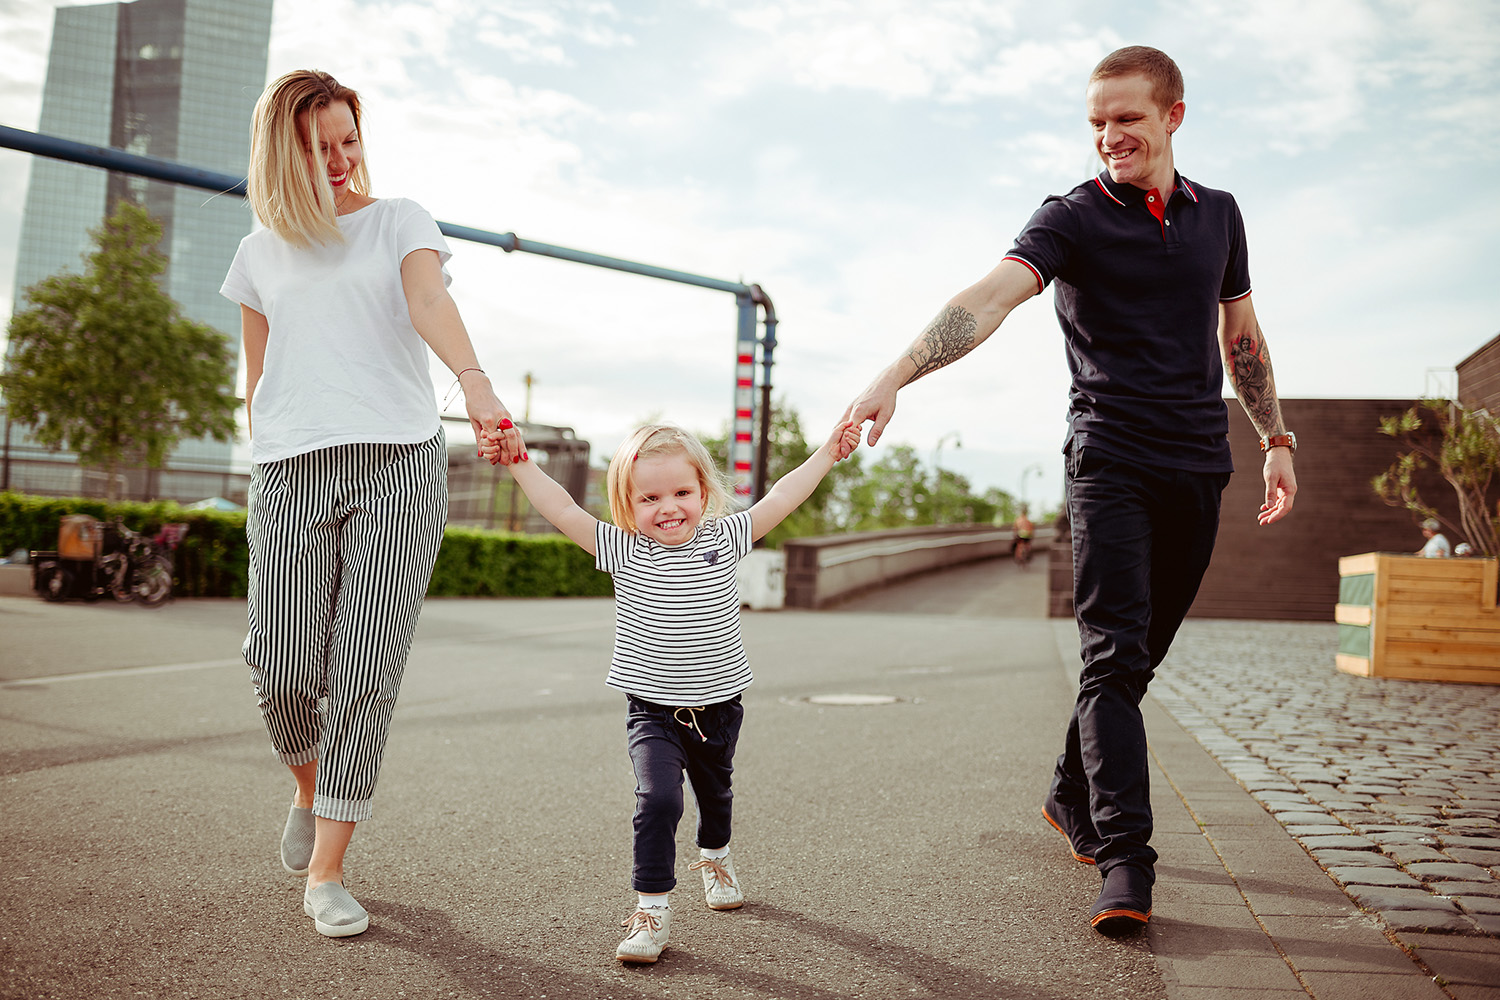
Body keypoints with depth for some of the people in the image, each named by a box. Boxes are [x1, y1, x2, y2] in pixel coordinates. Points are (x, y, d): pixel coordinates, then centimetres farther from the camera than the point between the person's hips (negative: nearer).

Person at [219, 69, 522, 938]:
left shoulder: (399, 220, 11)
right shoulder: (261, 253, 19)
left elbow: (430, 302, -10)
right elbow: (256, 380, 22)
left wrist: (475, 381, -30)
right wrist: (273, 474, 12)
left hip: (401, 464, -2)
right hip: (292, 471, 2)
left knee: (367, 672, -6)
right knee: (283, 669, -4)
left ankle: (326, 873, 2)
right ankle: (309, 789, 29)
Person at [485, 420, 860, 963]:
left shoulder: (721, 540, -7)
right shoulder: (622, 550, -10)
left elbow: (779, 498, -1)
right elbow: (562, 510, -12)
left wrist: (828, 452, 3)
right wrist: (519, 462, -14)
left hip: (717, 706, 3)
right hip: (653, 710, -2)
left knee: (714, 791, 24)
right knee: (658, 798, -21)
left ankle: (714, 857, 54)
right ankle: (651, 907, -8)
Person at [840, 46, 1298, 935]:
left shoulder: (1218, 214, 14)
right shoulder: (1072, 218, -2)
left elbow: (1241, 336, 23)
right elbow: (988, 300, -19)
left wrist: (1277, 440, 20)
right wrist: (895, 376, -34)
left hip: (1199, 465, 5)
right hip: (1111, 460, -4)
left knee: (1139, 656, 9)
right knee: (1116, 653, -13)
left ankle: (1073, 797, 28)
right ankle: (1126, 862, -12)